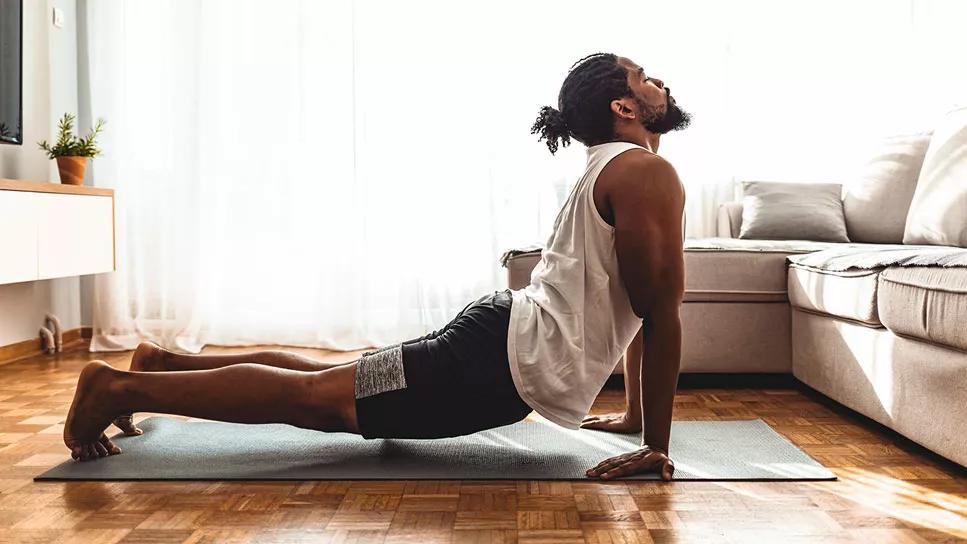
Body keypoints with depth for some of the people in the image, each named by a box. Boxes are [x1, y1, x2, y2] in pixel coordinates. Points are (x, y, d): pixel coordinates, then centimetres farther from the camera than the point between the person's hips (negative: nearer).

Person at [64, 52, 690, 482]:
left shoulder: (614, 169, 20)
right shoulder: (649, 174, -13)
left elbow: (633, 305, 24)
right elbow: (661, 313, -17)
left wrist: (636, 411, 24)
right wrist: (656, 444, -12)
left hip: (502, 337, 9)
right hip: (508, 364, -9)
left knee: (322, 380, 16)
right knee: (312, 397, -6)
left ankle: (165, 362, 26)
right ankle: (120, 386, 1)